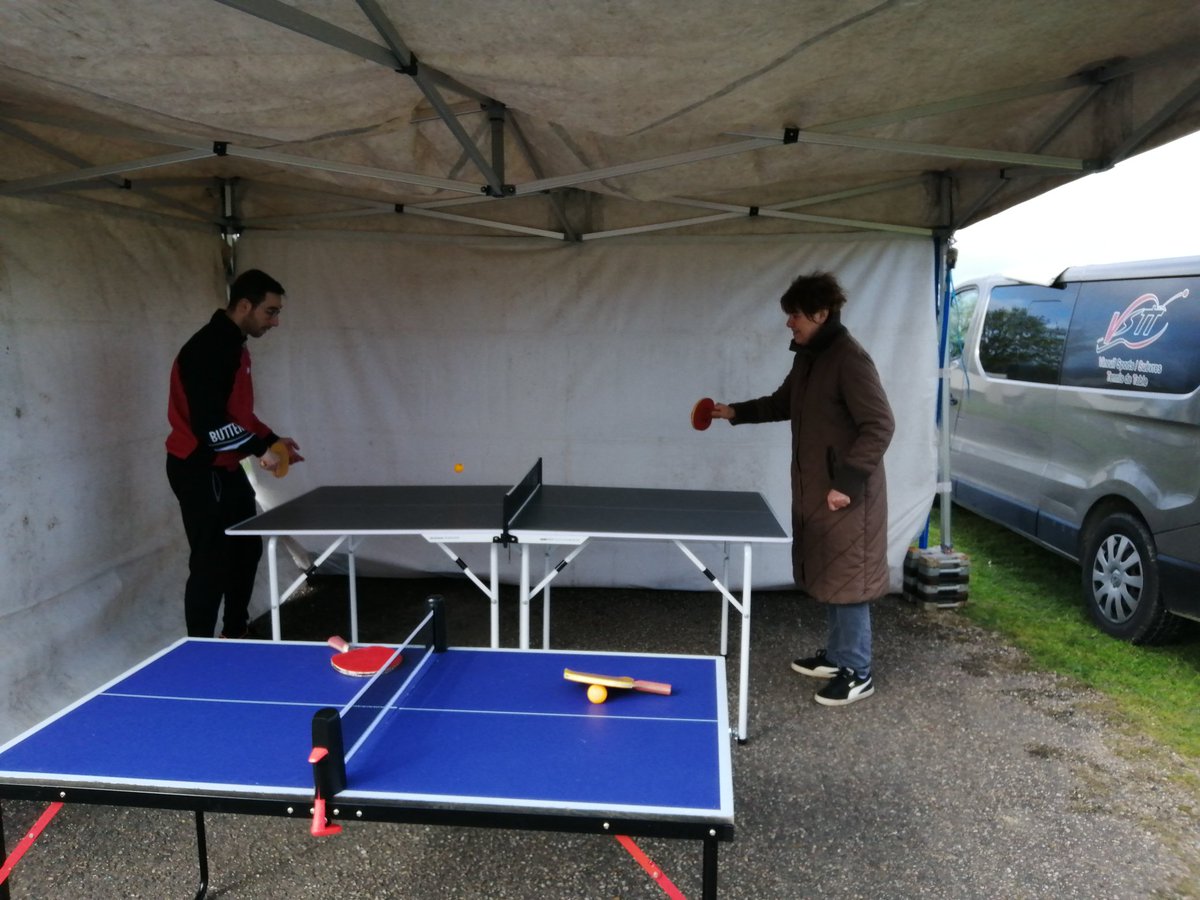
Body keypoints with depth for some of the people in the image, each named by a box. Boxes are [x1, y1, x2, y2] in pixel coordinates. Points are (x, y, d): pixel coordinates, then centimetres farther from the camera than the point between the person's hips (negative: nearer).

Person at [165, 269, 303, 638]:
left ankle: (236, 635, 34)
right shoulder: (208, 349, -21)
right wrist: (260, 449, -24)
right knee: (211, 564, -5)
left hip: (225, 468, 11)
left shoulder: (233, 345, 10)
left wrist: (272, 440, 8)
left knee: (247, 549, 19)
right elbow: (209, 424, -28)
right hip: (200, 470, -11)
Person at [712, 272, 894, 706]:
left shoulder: (849, 358, -18)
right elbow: (784, 402, 26)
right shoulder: (807, 356, 11)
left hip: (846, 492, -9)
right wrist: (736, 411, 15)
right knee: (827, 574, 17)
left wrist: (847, 482, -23)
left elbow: (880, 425, -21)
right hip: (815, 488, 9)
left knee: (847, 578, -1)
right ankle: (836, 655, 31)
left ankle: (856, 672, 12)